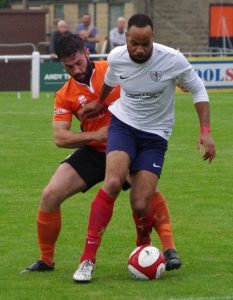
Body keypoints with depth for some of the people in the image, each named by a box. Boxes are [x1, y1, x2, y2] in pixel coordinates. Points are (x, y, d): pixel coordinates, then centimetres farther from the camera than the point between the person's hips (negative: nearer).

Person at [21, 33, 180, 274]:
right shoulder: (65, 95, -3)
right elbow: (60, 137, -8)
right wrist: (95, 135, -19)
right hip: (93, 152, 2)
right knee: (50, 195, -9)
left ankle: (169, 250, -22)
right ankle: (45, 260, 8)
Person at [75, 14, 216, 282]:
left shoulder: (172, 60, -19)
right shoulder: (116, 58, -11)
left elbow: (198, 90, -4)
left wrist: (205, 131, -12)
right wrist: (99, 102, 31)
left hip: (155, 135, -1)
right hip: (123, 124, 1)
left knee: (140, 206, -11)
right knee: (113, 182, -27)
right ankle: (88, 259, -24)